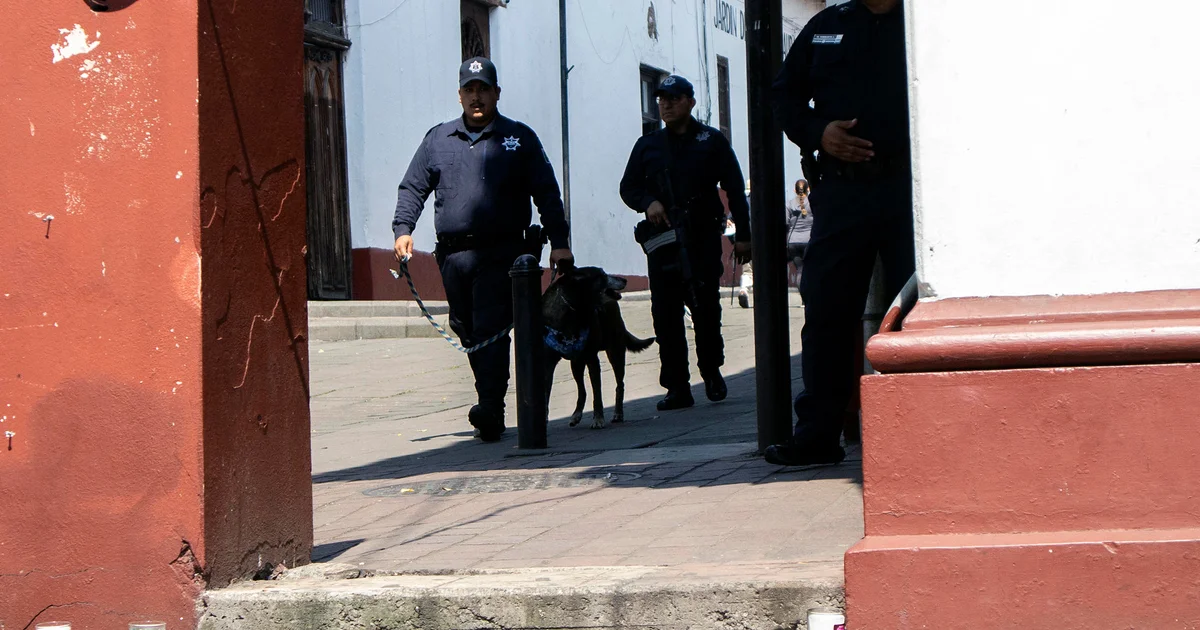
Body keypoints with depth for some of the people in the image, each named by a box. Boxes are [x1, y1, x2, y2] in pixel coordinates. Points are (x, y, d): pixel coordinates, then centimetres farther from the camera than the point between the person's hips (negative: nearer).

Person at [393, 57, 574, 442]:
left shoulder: (519, 139, 8)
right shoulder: (438, 140, 15)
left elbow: (546, 194, 6)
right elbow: (413, 188, 16)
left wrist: (558, 242, -3)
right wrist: (403, 229, 0)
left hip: (500, 254, -4)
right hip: (453, 255, 4)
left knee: (490, 330, -15)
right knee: (468, 333, 9)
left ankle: (490, 410, -19)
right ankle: (492, 403, 21)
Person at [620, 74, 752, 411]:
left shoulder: (712, 141, 6)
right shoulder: (647, 145, 14)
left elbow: (735, 190, 5)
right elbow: (628, 187, 17)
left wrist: (743, 235, -1)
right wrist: (648, 202, -6)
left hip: (703, 240, -2)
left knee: (706, 309, -3)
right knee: (666, 315, -4)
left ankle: (712, 373, 19)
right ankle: (677, 387, -1)